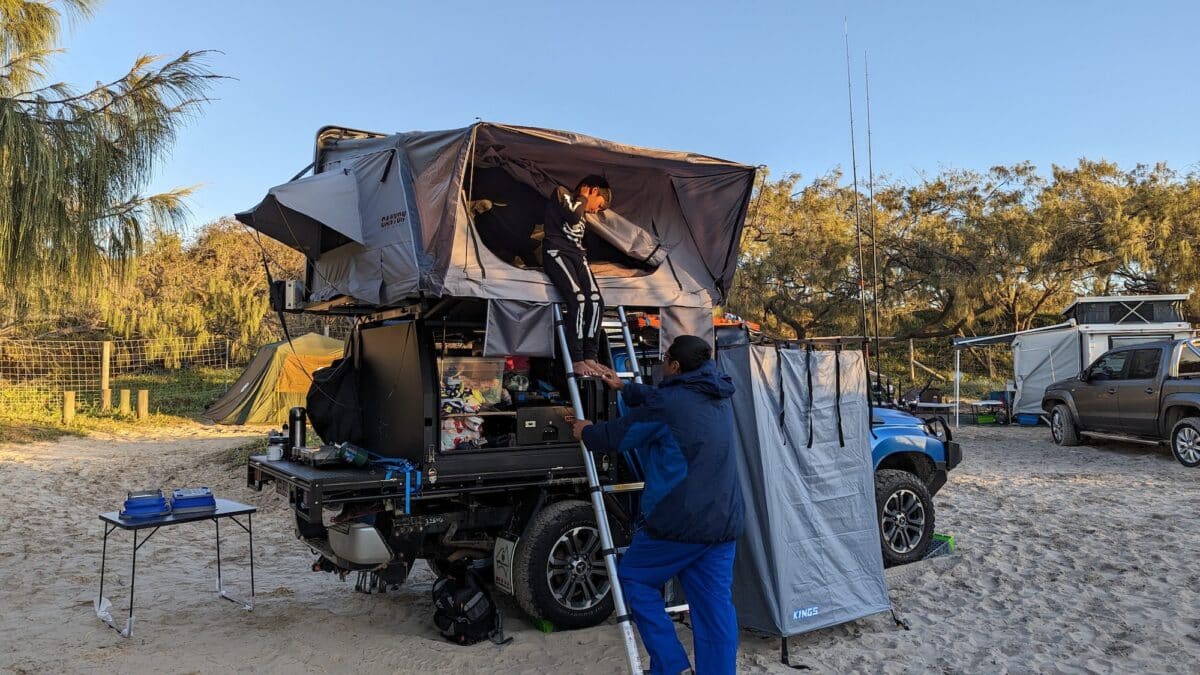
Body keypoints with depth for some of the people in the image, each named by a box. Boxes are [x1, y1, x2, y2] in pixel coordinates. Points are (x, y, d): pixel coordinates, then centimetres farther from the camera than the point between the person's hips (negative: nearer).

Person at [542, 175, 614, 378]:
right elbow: (573, 217, -11)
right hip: (557, 252, -7)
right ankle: (576, 359, -26)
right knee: (578, 298, -27)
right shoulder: (561, 193, 5)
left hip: (577, 255, 7)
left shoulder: (583, 213, 27)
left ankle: (590, 357, -16)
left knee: (596, 300, -17)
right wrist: (583, 197, 4)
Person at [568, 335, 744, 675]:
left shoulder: (667, 403, -11)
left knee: (634, 578, 12)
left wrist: (585, 432, 22)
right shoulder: (718, 397, 12)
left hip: (679, 520, -7)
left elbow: (616, 436, 1)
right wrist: (624, 387, 41)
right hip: (724, 522, 7)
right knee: (715, 604, 9)